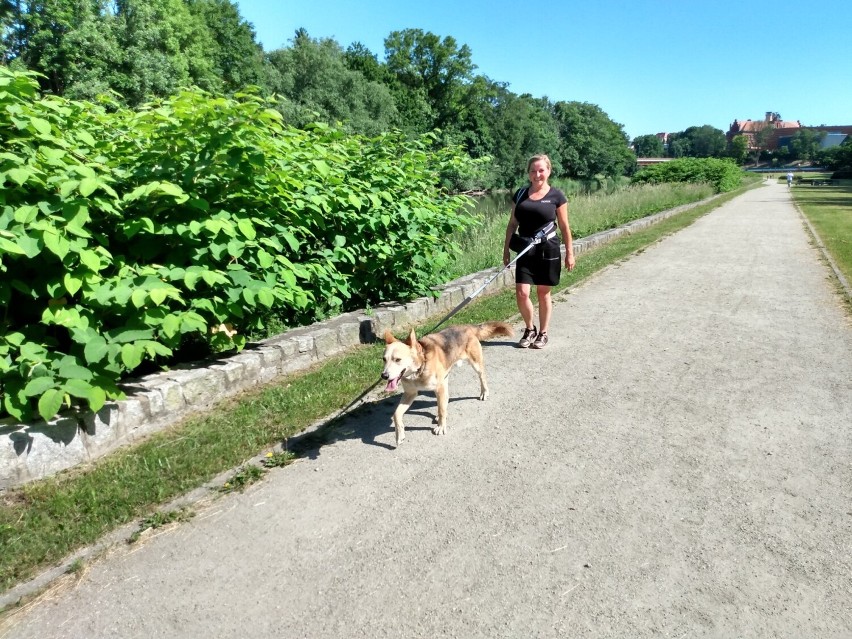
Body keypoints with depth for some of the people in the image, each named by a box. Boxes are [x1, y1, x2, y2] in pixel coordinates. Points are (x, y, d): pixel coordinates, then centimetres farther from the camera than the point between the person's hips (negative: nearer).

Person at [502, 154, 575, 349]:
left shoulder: (556, 196, -2)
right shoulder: (520, 194, 7)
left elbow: (564, 226, 1)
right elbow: (512, 224, 11)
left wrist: (569, 252, -1)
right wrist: (506, 249, 7)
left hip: (548, 251, -2)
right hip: (525, 251, 2)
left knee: (543, 292, 7)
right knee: (521, 293, -4)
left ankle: (543, 333, 22)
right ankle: (530, 329, 20)